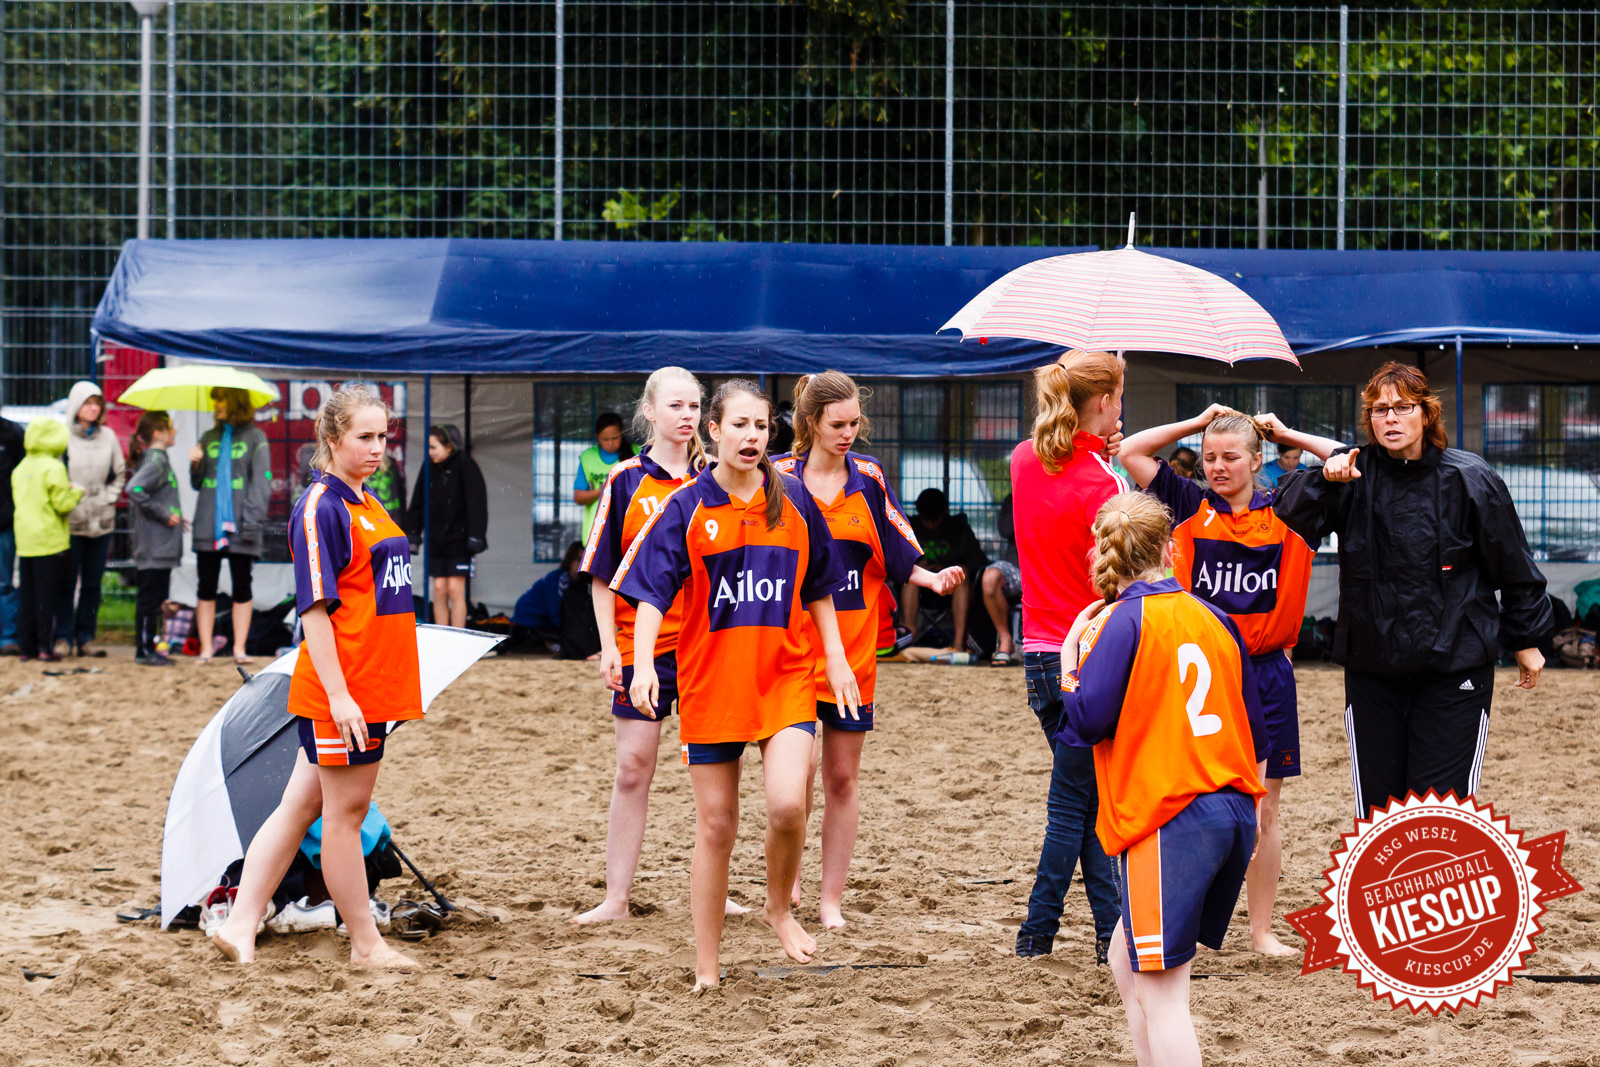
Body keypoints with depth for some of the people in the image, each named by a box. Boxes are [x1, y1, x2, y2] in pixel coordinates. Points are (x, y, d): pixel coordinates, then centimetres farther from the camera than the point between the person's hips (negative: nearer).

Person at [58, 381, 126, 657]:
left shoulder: (108, 437, 8)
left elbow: (120, 473, 17)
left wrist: (108, 498, 4)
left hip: (101, 520, 4)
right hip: (70, 521, -4)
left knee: (93, 583, 7)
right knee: (67, 581, -3)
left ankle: (85, 637, 13)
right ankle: (63, 637, 3)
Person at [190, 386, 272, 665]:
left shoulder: (254, 437, 3)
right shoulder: (208, 438, 15)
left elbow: (262, 481, -3)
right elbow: (198, 484, 17)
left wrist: (253, 520, -12)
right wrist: (196, 466, -4)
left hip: (239, 524, -3)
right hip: (209, 524, 3)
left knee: (242, 587, 0)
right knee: (207, 587, 1)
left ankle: (239, 648, 4)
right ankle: (206, 648, 4)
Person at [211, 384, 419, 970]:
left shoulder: (367, 505, 15)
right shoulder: (321, 508, -12)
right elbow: (315, 608, -16)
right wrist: (338, 694, -21)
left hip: (373, 689, 9)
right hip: (341, 691, -9)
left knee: (301, 806, 9)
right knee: (345, 812, 3)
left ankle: (240, 924, 12)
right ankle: (366, 945, 11)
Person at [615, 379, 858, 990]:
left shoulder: (793, 501, 5)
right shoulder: (687, 508, -2)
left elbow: (818, 589, 16)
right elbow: (652, 593, -6)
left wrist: (836, 658, 12)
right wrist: (643, 663, -19)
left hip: (786, 676, 1)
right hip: (710, 681, -1)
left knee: (788, 804, -20)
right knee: (716, 827, 3)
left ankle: (779, 907, 9)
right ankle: (706, 969, 13)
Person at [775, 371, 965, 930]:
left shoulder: (868, 477, 5)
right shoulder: (780, 476, -3)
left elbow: (896, 560, 9)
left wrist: (933, 579, -8)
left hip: (852, 647, 3)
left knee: (842, 777, 6)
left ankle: (831, 899, 15)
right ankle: (787, 878, 8)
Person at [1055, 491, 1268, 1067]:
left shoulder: (1121, 621, -7)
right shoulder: (1213, 616, 12)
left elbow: (1085, 721, -12)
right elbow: (1254, 728, 16)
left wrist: (1070, 654, 3)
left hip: (1168, 819, -7)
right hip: (1233, 812, 7)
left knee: (1160, 993, -6)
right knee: (1128, 965, 20)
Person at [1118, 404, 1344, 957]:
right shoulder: (1192, 507, 6)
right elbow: (1130, 452, 5)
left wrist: (1286, 435, 7)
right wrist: (1197, 422, 7)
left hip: (1267, 675, 0)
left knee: (1263, 809, 6)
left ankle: (1261, 928, 13)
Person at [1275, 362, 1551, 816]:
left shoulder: (1470, 480, -4)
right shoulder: (1353, 475, 0)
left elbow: (1513, 567, 6)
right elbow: (1290, 518, -11)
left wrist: (1526, 641, 12)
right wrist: (1323, 480, -29)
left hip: (1454, 664, -2)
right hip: (1371, 666, 2)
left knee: (1441, 801, -4)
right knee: (1376, 801, 6)